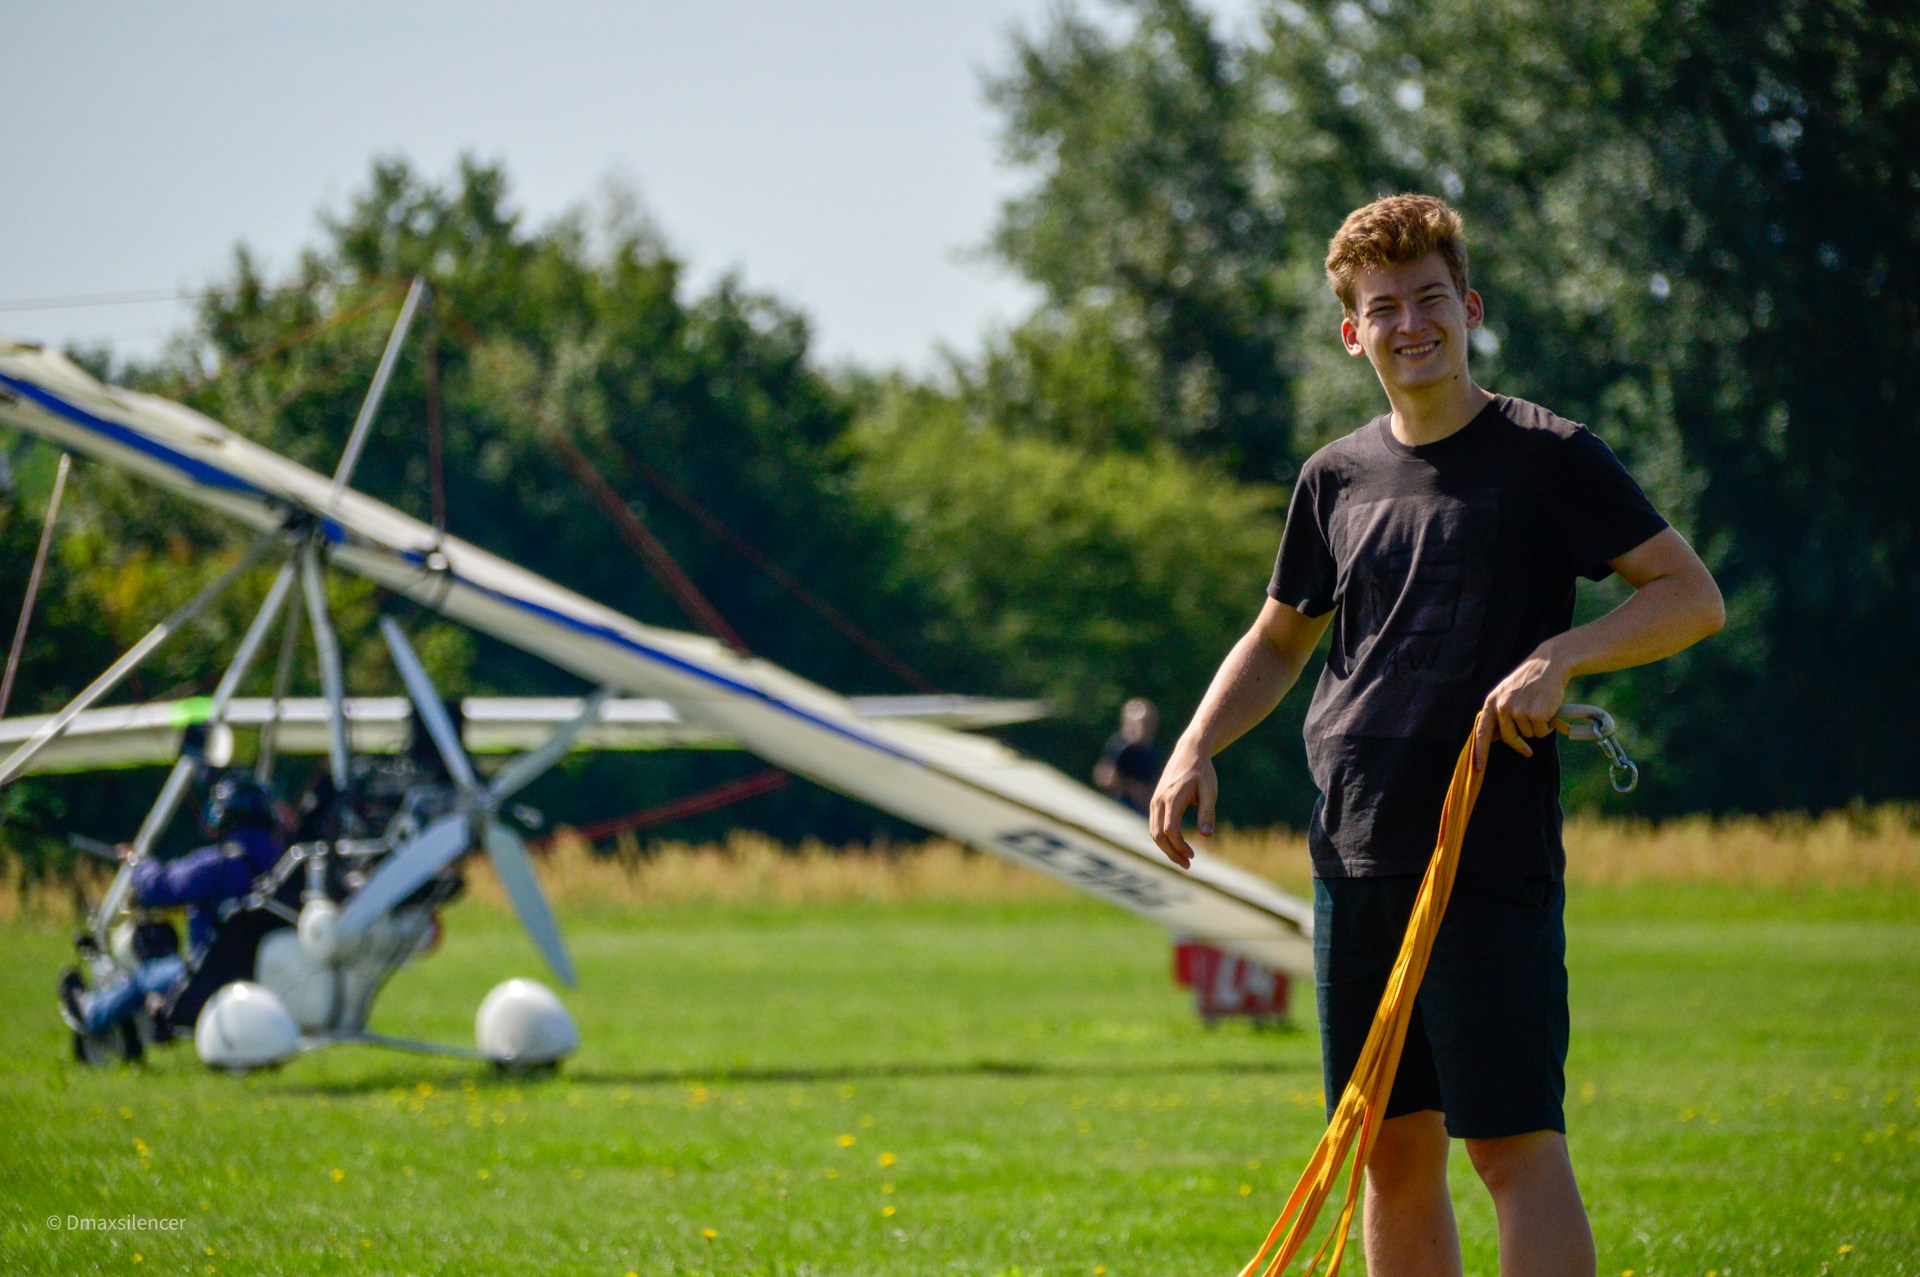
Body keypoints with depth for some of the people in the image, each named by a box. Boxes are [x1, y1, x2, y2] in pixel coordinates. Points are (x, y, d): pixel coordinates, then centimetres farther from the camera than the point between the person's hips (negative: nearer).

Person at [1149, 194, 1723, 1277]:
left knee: (1516, 1145, -11)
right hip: (1357, 861, 5)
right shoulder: (1337, 478, 12)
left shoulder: (1548, 456, -3)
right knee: (1394, 1151, 8)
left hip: (1495, 861, -5)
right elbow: (1279, 640, 26)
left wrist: (1562, 656, -19)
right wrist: (1196, 750, 10)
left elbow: (1694, 595, -5)